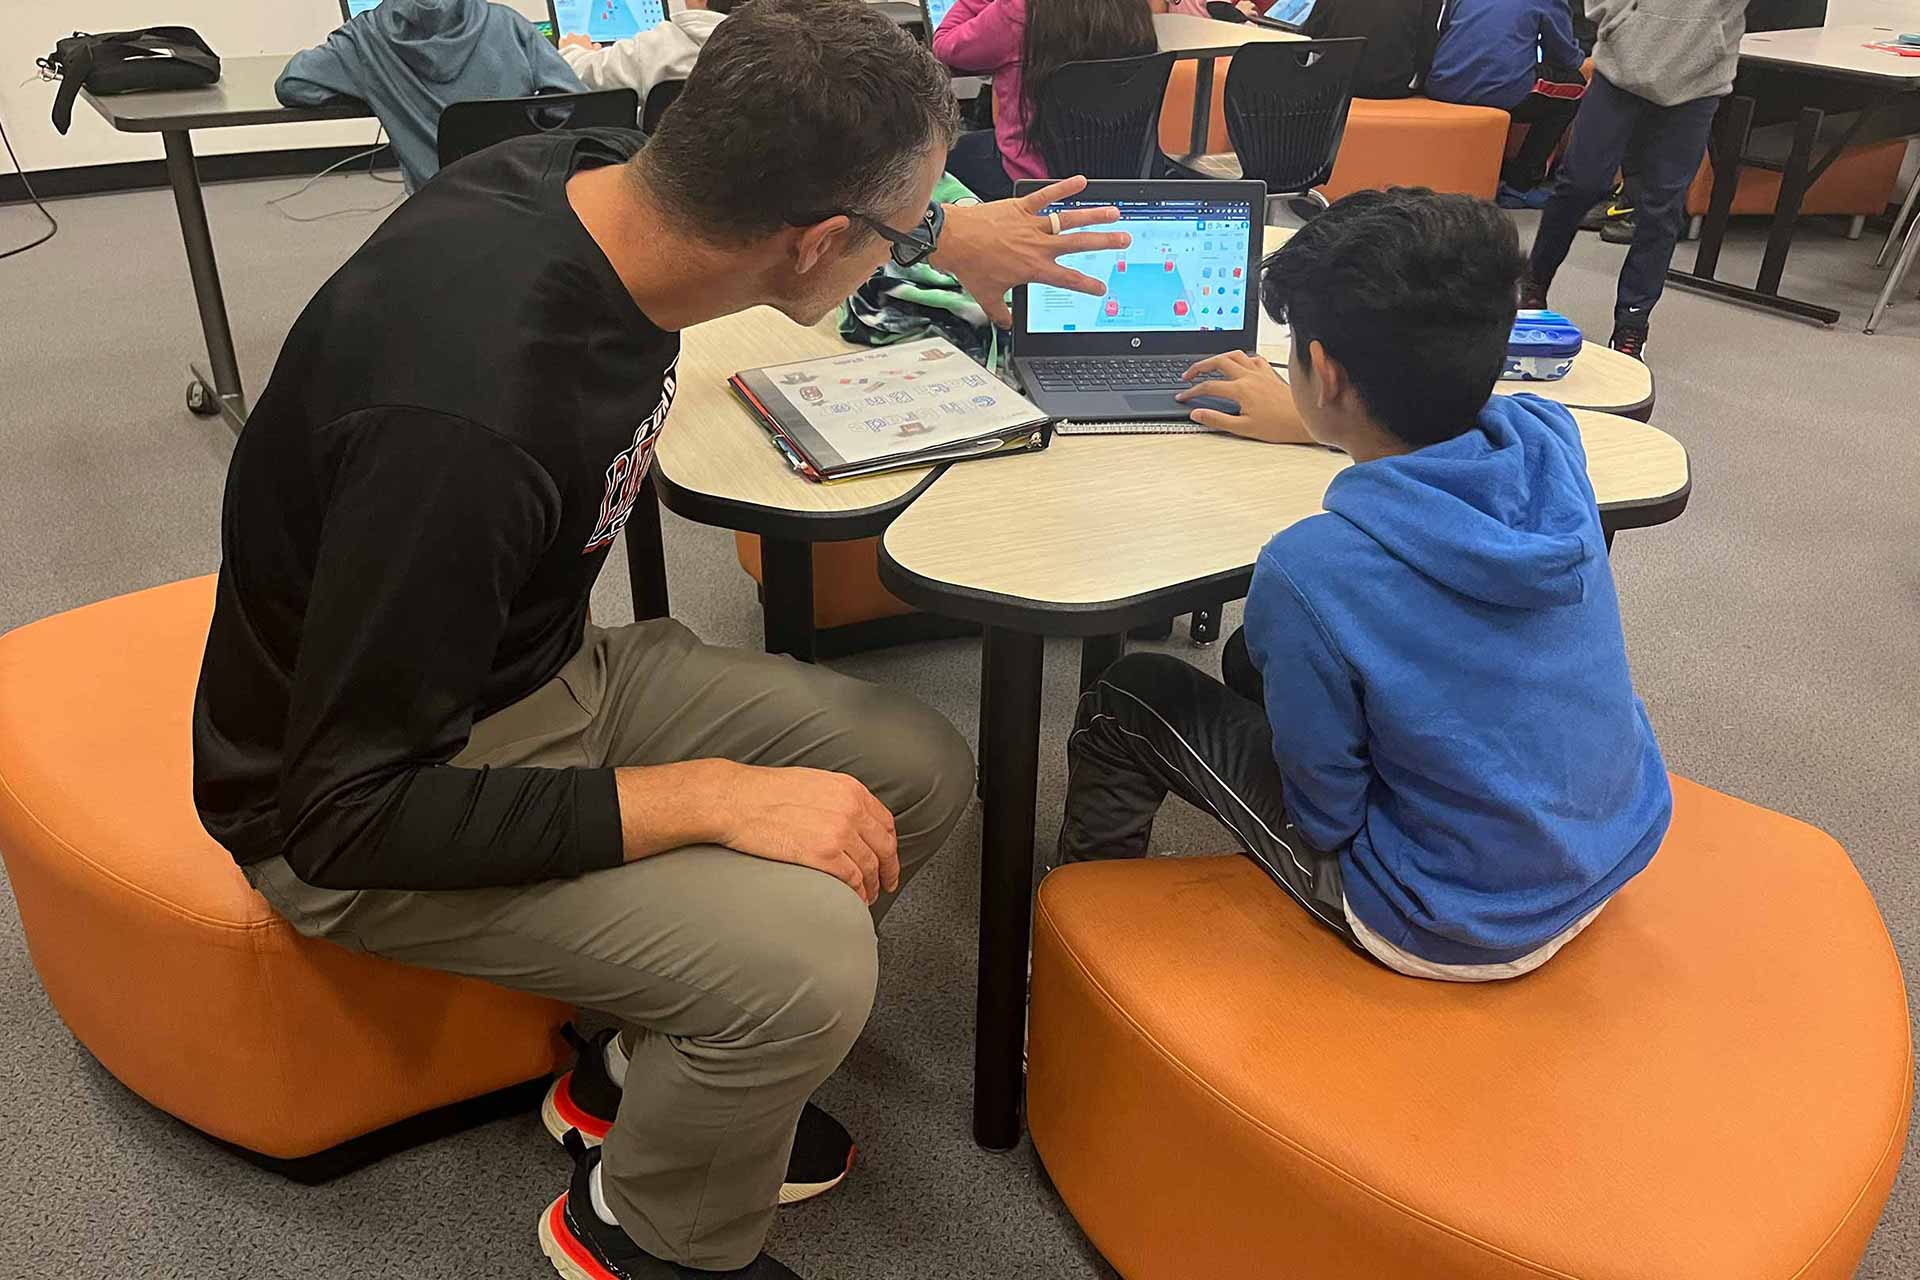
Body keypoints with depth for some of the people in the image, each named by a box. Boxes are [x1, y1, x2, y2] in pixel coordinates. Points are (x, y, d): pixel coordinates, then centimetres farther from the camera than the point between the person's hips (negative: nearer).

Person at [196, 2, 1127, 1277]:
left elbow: (766, 197, 14)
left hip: (553, 666, 8)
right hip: (356, 806, -8)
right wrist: (713, 798, -29)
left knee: (923, 770, 0)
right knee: (807, 956, -26)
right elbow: (351, 811, -28)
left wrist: (953, 231, 23)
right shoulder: (466, 416, -37)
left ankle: (641, 1070, 21)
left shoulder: (604, 181, -13)